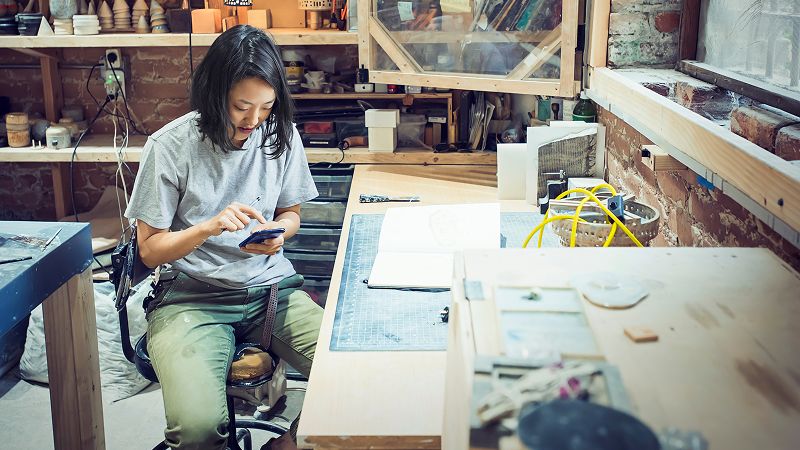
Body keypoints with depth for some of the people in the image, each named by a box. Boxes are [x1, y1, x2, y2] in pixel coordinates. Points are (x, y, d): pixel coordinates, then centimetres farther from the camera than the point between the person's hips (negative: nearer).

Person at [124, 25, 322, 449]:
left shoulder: (281, 135, 0)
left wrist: (278, 232, -9)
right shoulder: (170, 146, -10)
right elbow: (150, 250, -4)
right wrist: (209, 227, -22)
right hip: (192, 297, -3)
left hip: (271, 286, 4)